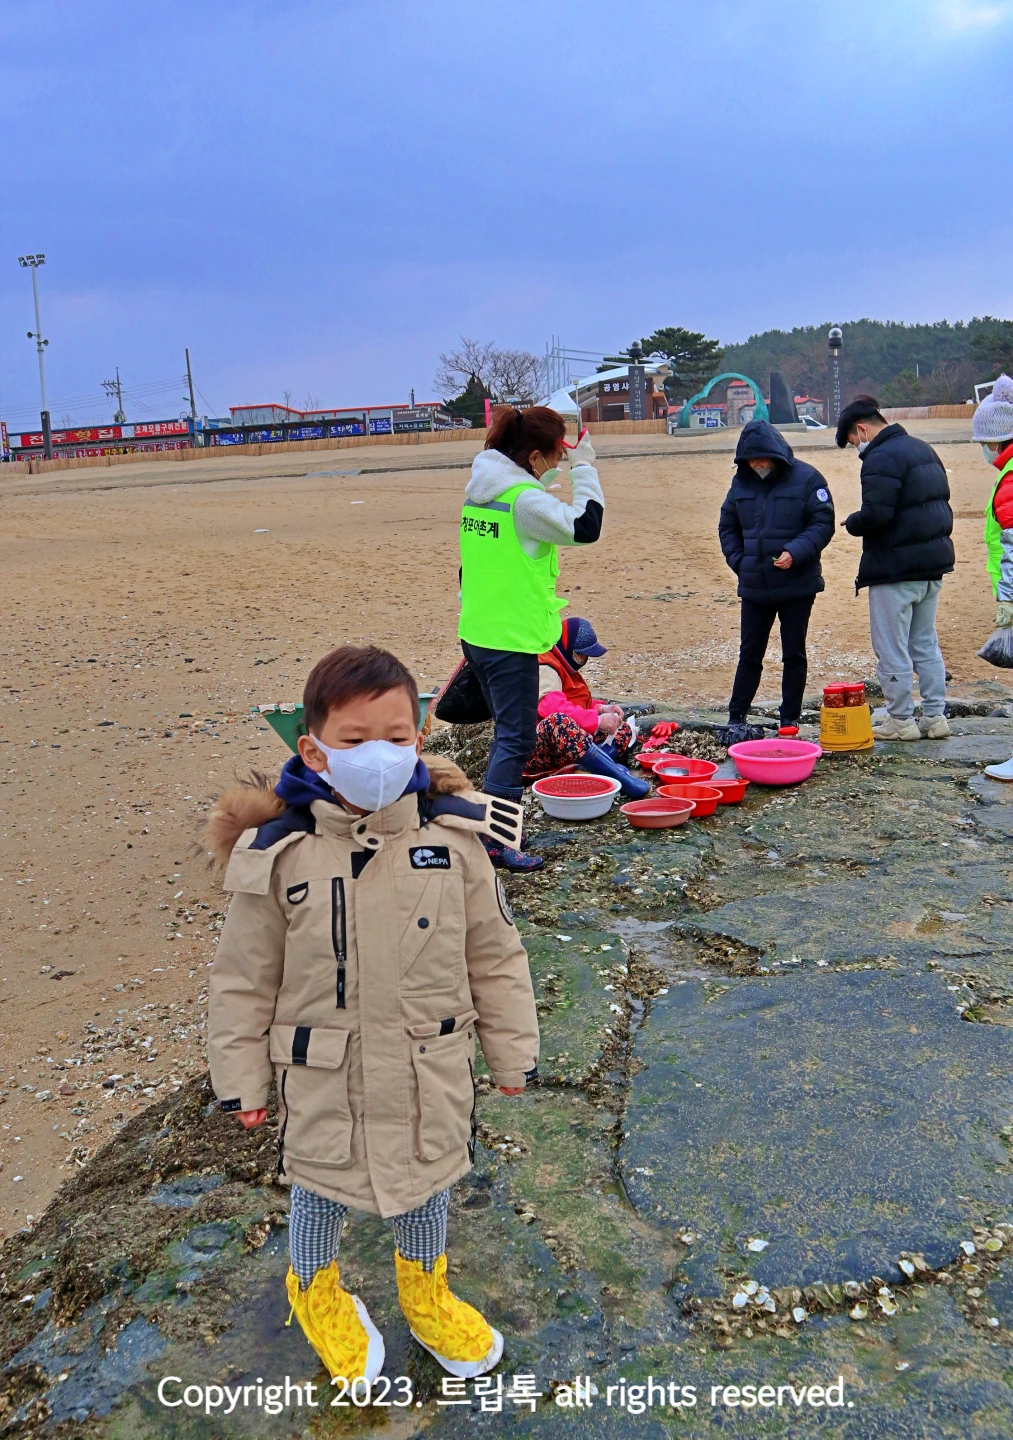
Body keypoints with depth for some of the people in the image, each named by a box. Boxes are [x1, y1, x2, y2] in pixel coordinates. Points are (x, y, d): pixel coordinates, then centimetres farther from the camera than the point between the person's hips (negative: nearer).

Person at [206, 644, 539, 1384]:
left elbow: (495, 956, -3)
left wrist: (512, 1051, 4)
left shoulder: (454, 837, -14)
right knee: (321, 1188, 21)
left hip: (431, 1070, 2)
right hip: (325, 1078, -1)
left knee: (428, 1181, 22)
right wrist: (242, 1079, 0)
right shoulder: (278, 854, -18)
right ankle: (315, 1289, 54)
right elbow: (246, 979, -6)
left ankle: (424, 1290, 54)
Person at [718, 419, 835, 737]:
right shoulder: (741, 483, 5)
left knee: (794, 654, 7)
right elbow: (727, 527, 15)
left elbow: (823, 524, -9)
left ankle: (790, 718, 17)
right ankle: (736, 717, 16)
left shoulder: (806, 478, -8)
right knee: (749, 654, 9)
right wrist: (738, 561, 0)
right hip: (754, 587, 3)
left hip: (797, 585, -3)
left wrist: (795, 553, -23)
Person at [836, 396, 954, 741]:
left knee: (891, 648, 1)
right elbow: (940, 503, 17)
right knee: (925, 643, 16)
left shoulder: (881, 459, -17)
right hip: (933, 563, 10)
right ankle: (935, 716, 20)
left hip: (896, 569, -9)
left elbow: (875, 516, -26)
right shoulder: (923, 450, 14)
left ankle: (900, 720, 7)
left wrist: (851, 523, -7)